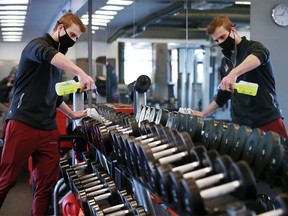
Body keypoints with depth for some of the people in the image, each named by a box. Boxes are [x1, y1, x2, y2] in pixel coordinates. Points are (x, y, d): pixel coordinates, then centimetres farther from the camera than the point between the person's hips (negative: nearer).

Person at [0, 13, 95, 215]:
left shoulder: (60, 59, 22)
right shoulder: (37, 44, -3)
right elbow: (49, 55, -30)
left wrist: (72, 114, 29)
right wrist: (80, 73, -42)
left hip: (48, 130, 7)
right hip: (23, 124, -7)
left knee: (47, 184, 2)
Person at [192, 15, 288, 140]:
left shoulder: (253, 47, -5)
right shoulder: (225, 61, 16)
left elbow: (261, 55, -31)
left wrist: (234, 73, -47)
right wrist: (204, 114, 23)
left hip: (267, 119, -5)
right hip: (240, 123, 5)